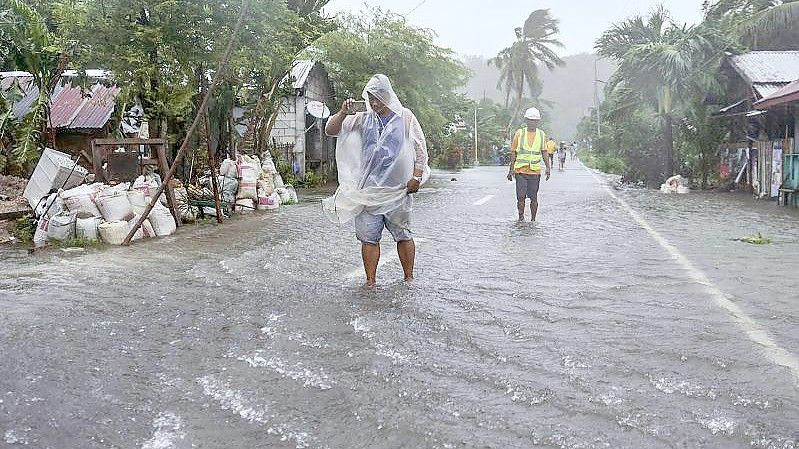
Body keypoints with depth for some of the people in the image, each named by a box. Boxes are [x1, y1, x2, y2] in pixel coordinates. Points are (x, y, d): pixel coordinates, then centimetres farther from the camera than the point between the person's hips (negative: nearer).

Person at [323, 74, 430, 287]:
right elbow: (330, 130, 7)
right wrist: (343, 113, -11)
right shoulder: (363, 120, 10)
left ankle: (409, 278, 16)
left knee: (403, 235, 5)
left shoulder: (405, 117, 5)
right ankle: (370, 280, 9)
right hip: (368, 190, 2)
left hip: (398, 190, -2)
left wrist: (416, 176, -6)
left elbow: (420, 148, 4)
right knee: (368, 237, 1)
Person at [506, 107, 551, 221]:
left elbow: (544, 153, 15)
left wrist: (548, 167, 5)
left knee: (533, 197, 2)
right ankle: (521, 218, 11)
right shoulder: (519, 133, 3)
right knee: (521, 197, -4)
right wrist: (511, 169, 2)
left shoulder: (542, 135, 8)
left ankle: (533, 220, 12)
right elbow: (513, 153, 6)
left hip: (535, 171, 1)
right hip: (520, 170, -1)